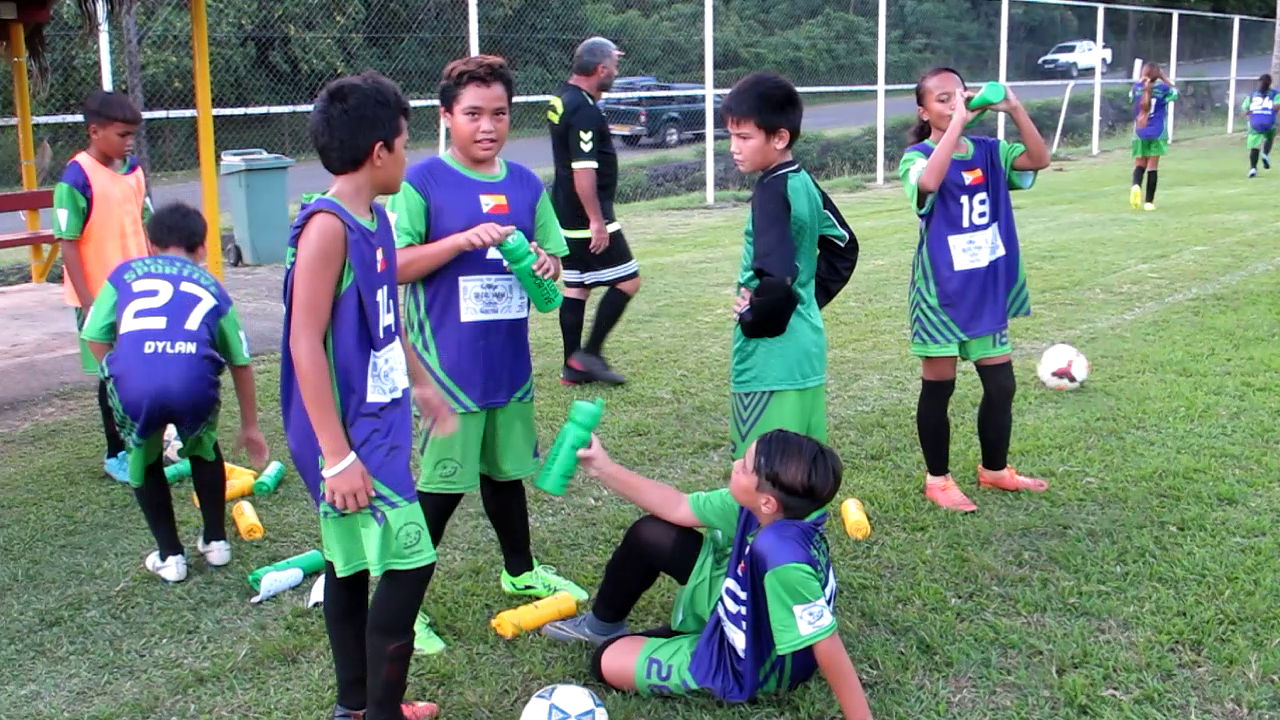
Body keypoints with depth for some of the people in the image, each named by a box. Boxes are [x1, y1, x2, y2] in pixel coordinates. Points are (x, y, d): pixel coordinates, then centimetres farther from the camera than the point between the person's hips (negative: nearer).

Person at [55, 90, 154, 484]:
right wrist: (88, 302, -17)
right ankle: (116, 454, 21)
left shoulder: (134, 170, 5)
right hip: (102, 296, -6)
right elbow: (69, 244, -15)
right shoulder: (77, 178, -15)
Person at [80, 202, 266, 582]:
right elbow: (241, 363, 34)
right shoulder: (211, 287, 30)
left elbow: (95, 337, 18)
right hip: (194, 383, 1)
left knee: (144, 461, 30)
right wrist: (250, 427, 45)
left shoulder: (126, 273, 28)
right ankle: (215, 541, 38)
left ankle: (170, 556, 31)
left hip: (134, 384, 0)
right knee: (203, 450, 34)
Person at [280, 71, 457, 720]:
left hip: (379, 424, 9)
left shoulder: (374, 219, 8)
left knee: (356, 564, 17)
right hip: (349, 435, -9)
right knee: (409, 560, -8)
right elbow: (305, 343, -22)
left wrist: (421, 384, 27)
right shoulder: (327, 225, -19)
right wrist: (336, 455, -23)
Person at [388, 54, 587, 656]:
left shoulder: (525, 184, 7)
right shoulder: (422, 182, -8)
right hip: (449, 364, -5)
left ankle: (520, 571, 40)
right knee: (442, 484, -1)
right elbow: (394, 266, -12)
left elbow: (551, 256, 15)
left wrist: (545, 264, -8)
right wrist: (462, 240, -22)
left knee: (506, 469, 20)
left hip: (510, 359, 5)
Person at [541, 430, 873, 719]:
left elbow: (827, 646, -38)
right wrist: (604, 468, -7)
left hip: (749, 662, -7)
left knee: (607, 661, -4)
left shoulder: (782, 557, -43)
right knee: (649, 535, 8)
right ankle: (602, 626, 34)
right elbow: (678, 507, -5)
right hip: (740, 606, 7)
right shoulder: (756, 507, -19)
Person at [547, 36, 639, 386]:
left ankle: (574, 367, 18)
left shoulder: (563, 98, 9)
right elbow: (583, 172, -25)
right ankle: (589, 353, 1)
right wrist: (597, 221, -24)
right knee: (628, 280, -1)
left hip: (568, 217, 10)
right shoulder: (584, 111, -20)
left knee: (576, 288, 13)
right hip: (587, 218, -10)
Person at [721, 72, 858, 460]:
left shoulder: (771, 191, -18)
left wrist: (755, 318, -14)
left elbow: (777, 278, -31)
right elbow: (844, 246, 21)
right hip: (806, 350, 9)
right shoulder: (804, 183, 8)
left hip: (772, 359, -9)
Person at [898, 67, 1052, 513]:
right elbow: (930, 181, -34)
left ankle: (994, 469, 33)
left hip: (988, 290, 5)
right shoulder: (918, 157, -10)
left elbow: (1039, 160, -10)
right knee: (938, 389, 7)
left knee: (1001, 385, 12)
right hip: (941, 293, -5)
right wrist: (957, 121, -32)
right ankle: (937, 479, 22)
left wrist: (1014, 109, -19)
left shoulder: (989, 151, 5)